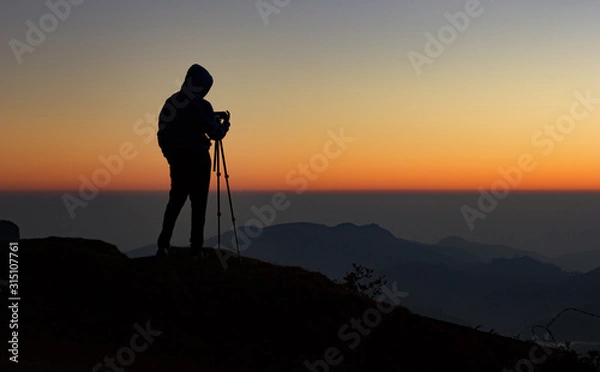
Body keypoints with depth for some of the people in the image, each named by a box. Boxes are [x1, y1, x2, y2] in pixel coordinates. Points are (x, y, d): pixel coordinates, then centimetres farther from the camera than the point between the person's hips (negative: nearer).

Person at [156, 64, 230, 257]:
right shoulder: (201, 105, -12)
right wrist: (225, 125, 12)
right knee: (198, 203, 1)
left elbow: (162, 131, 9)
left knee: (175, 201, 11)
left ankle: (163, 245, 1)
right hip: (197, 159, -5)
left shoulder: (170, 102, 6)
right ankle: (196, 247, 0)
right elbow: (215, 133, -9)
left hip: (176, 159, 5)